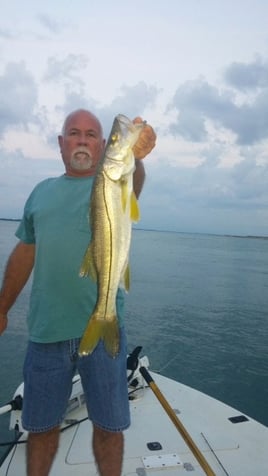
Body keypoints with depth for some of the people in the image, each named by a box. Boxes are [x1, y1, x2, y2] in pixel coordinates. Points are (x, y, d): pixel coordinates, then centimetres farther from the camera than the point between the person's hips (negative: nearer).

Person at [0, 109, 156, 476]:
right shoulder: (42, 192, 11)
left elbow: (133, 182, -24)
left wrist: (133, 155, -46)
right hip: (45, 330, 3)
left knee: (109, 425, 12)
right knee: (40, 425, 17)